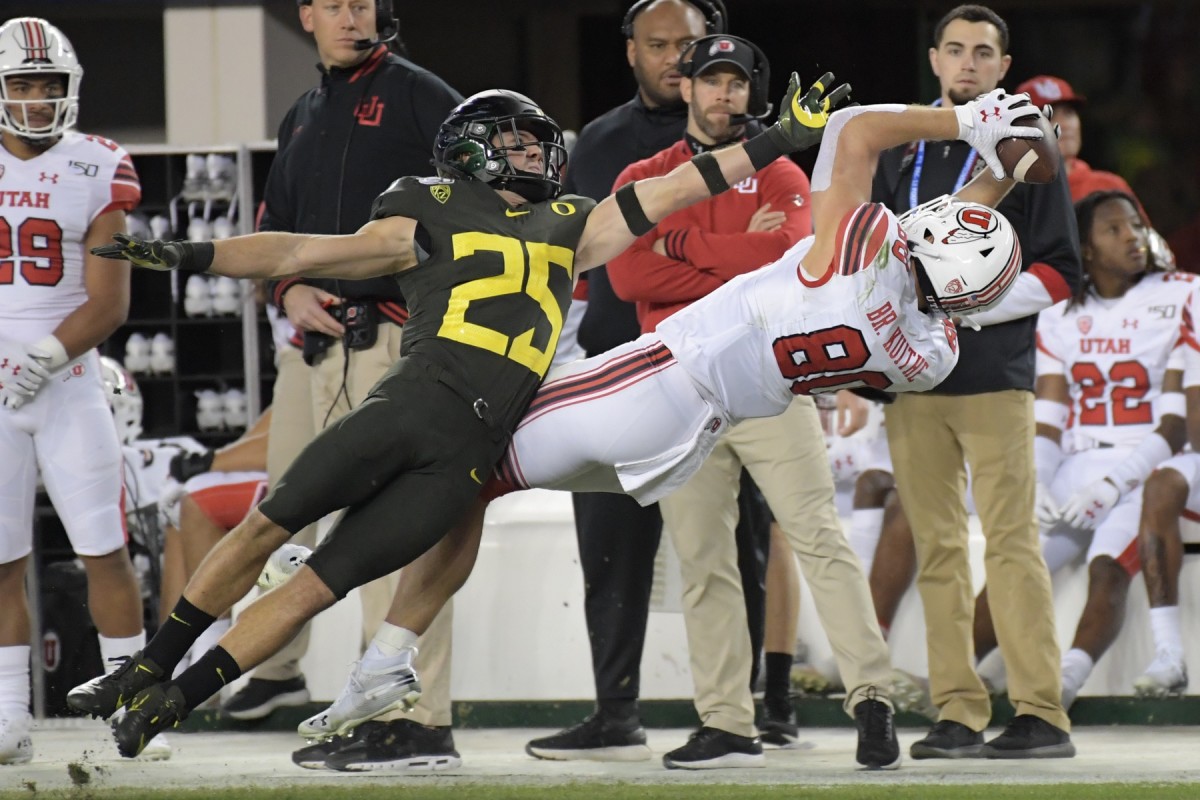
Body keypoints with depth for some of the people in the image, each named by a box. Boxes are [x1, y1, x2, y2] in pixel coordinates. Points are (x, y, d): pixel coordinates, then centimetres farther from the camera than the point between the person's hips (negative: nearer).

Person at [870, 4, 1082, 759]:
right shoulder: (901, 151, 17)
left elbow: (1059, 272, -2)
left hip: (995, 375, -5)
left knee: (1012, 543, -11)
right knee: (938, 547, 3)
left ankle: (1043, 714, -12)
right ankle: (959, 712, 5)